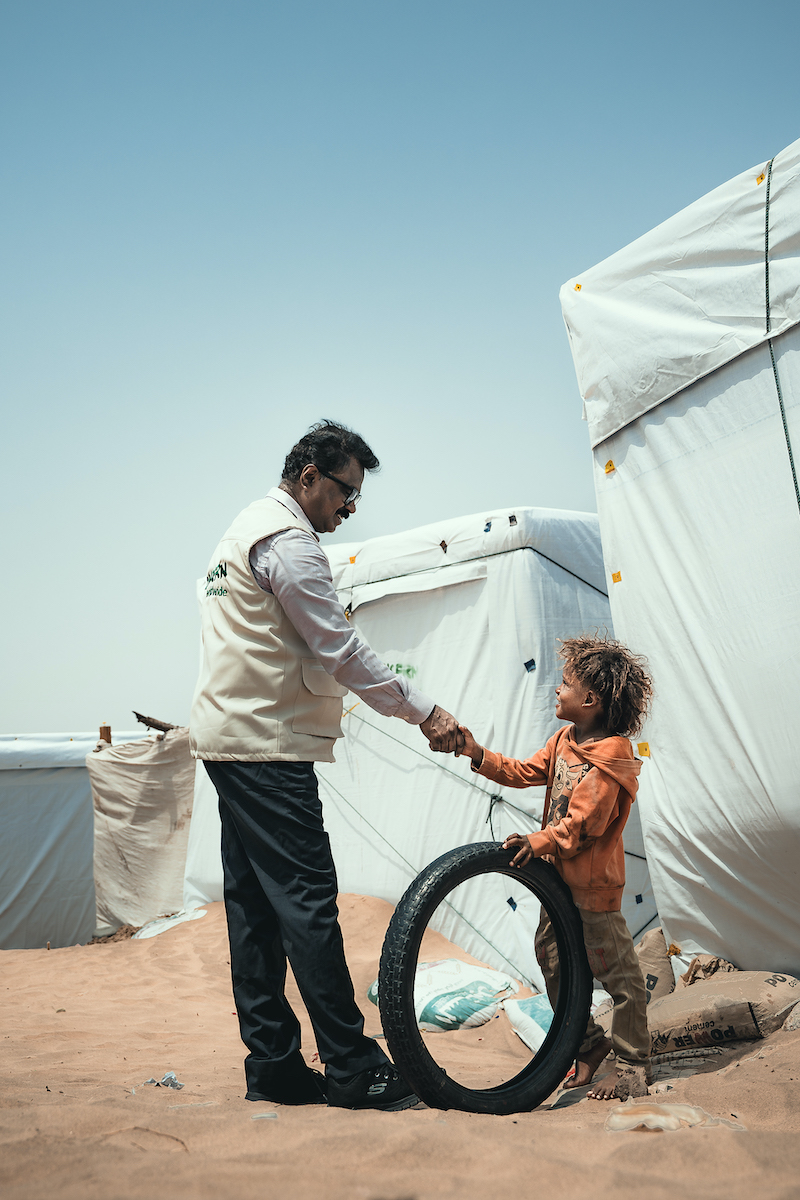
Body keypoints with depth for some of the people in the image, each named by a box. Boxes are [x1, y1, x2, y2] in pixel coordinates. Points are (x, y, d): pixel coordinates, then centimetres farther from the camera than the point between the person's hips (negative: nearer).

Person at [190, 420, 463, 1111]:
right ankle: (353, 1071, -1)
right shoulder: (287, 539, -13)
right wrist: (424, 711, -11)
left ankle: (273, 1066, 17)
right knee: (308, 900, -8)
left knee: (254, 903, 10)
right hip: (267, 745, -11)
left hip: (232, 741, 11)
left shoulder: (248, 530, 21)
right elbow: (341, 651, -16)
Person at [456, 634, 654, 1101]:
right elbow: (527, 772, 12)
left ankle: (634, 1067, 17)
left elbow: (583, 821, -25)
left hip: (594, 884, -9)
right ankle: (589, 1043, 33)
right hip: (561, 875, 9)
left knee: (618, 973, 2)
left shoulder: (608, 759, -21)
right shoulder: (564, 740, 6)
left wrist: (537, 842, -27)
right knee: (552, 956, 16)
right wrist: (479, 755, 5)